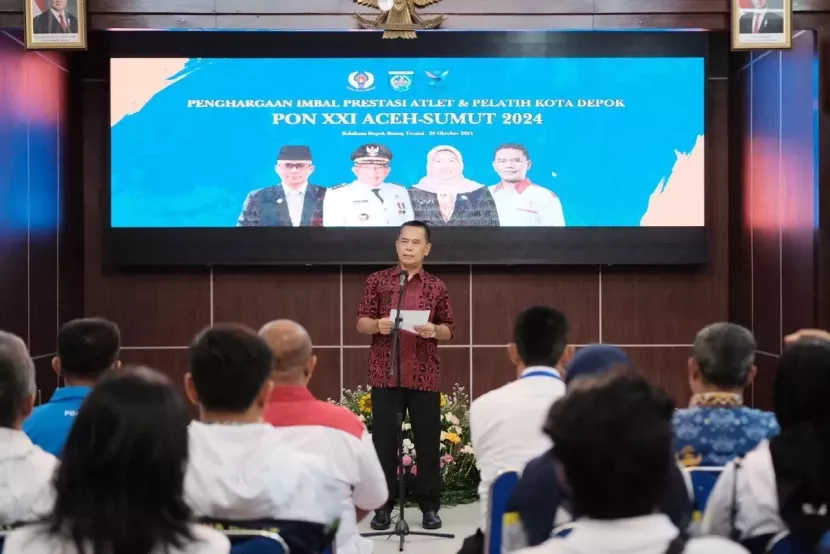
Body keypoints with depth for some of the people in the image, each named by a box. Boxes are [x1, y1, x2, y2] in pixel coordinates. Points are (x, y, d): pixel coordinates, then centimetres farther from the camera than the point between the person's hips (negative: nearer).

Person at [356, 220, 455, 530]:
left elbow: (449, 331, 8)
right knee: (383, 440, 2)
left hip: (425, 375, 1)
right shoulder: (377, 281, 6)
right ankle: (383, 505, 13)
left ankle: (430, 506, 15)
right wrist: (377, 324, -17)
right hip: (385, 374, 0)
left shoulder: (437, 287, 8)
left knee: (428, 441, 4)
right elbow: (361, 323, 4)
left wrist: (434, 330, -13)